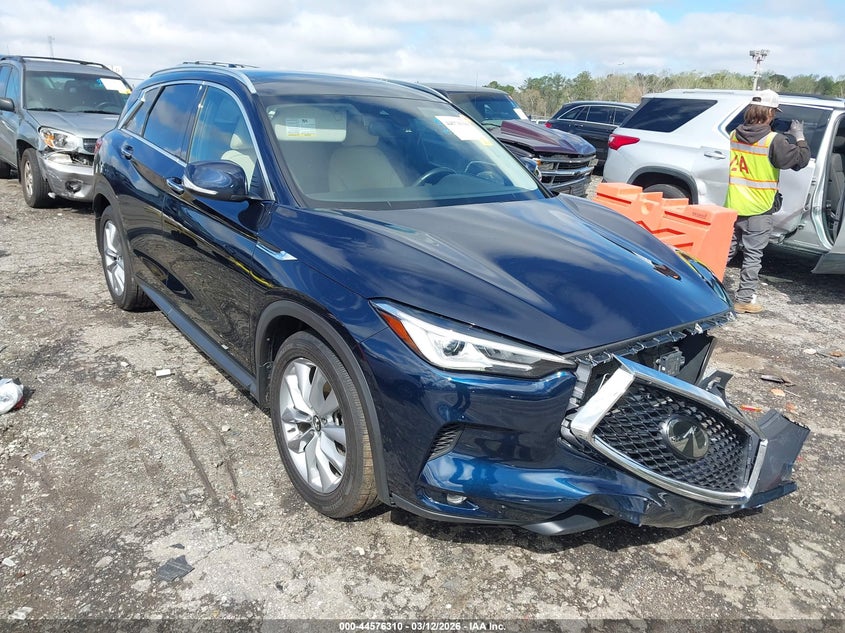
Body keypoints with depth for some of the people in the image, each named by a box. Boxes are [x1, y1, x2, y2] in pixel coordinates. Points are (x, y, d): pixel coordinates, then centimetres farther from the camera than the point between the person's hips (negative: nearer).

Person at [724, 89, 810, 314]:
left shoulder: (735, 135, 2)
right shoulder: (774, 141, -15)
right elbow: (801, 159, -9)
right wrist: (799, 136, 6)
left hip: (734, 206, 5)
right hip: (759, 210, -5)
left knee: (727, 250, 16)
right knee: (753, 255, 4)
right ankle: (745, 299, 8)